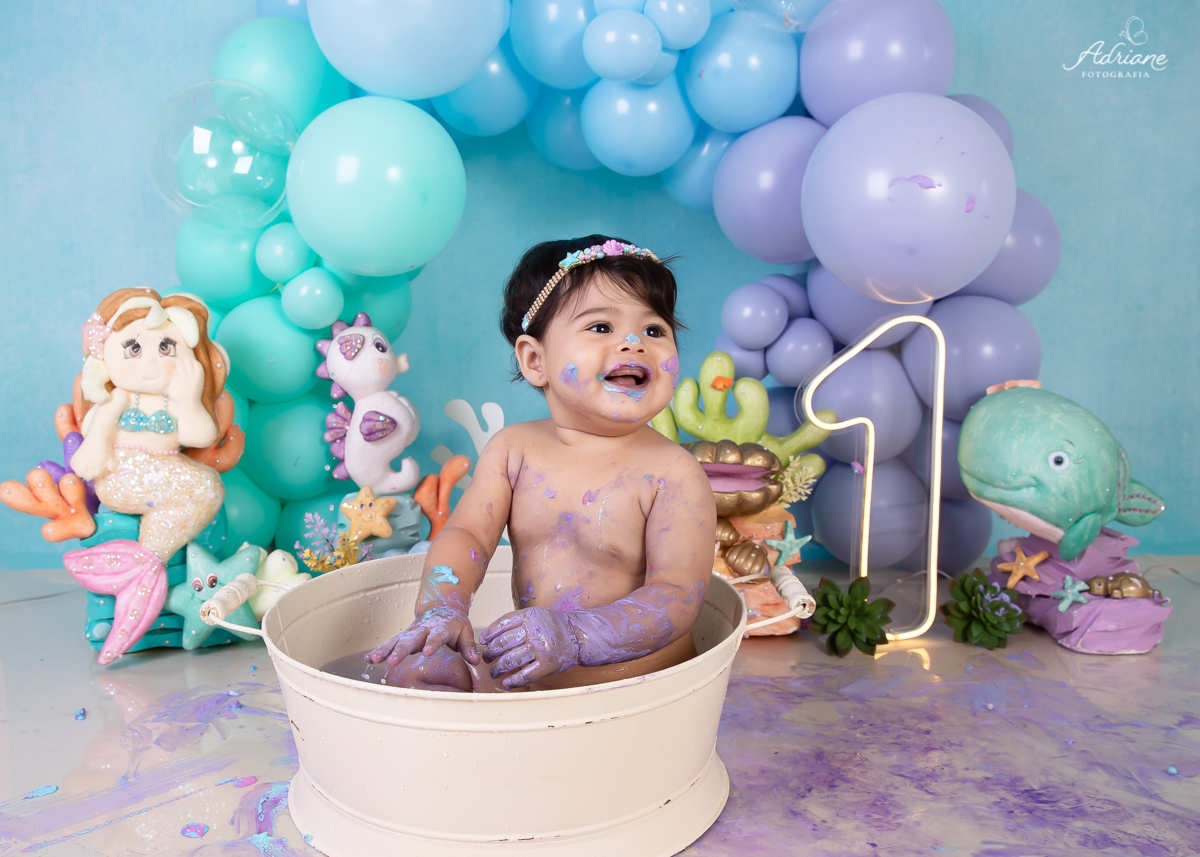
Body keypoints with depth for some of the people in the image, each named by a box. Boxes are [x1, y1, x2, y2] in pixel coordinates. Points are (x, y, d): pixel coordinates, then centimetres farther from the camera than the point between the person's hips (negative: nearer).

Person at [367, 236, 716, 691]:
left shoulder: (673, 473, -15)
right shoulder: (513, 448, 0)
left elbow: (679, 595, -21)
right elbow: (466, 534, -1)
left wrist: (573, 637, -34)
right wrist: (441, 611, -22)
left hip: (637, 686, -3)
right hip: (526, 670, 4)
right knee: (412, 670, -10)